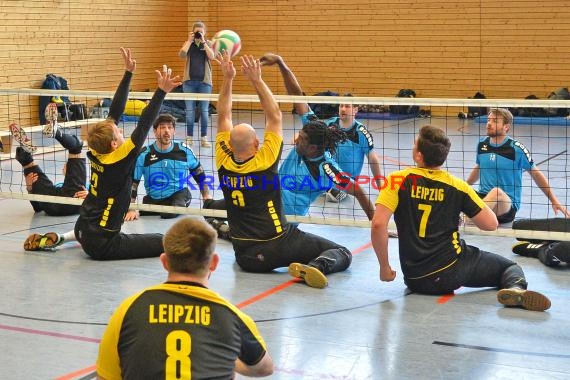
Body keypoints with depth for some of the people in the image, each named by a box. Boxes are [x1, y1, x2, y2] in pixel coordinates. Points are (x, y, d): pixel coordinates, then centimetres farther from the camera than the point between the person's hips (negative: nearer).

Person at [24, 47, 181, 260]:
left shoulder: (96, 154, -1)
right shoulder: (118, 161, -20)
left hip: (83, 229, 9)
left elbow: (114, 112, 2)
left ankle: (61, 238, 27)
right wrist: (161, 92, -28)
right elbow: (144, 126, -26)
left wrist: (128, 73, 4)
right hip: (101, 244, -8)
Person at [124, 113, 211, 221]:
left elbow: (199, 173, 13)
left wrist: (206, 195, 9)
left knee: (169, 214, -32)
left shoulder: (184, 151, -4)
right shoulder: (144, 154, -9)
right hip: (153, 199, 2)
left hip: (179, 195, -2)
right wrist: (132, 209, -13)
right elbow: (132, 182, -5)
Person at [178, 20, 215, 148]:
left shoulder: (208, 44, 5)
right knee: (189, 111, 1)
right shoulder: (188, 43, 7)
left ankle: (204, 138, 7)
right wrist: (190, 41, -12)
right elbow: (182, 54, -12)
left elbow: (212, 56, -13)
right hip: (189, 81, 1)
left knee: (204, 111, 0)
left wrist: (203, 42, -14)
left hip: (204, 81, -1)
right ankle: (189, 138, 8)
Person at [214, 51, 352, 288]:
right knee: (342, 254, -6)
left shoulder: (223, 164, -5)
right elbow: (275, 117, -9)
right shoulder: (264, 162, -16)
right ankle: (314, 267, -29)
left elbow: (224, 117, 3)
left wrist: (227, 78, 0)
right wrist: (256, 80, -11)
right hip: (280, 245, -6)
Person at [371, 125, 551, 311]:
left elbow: (378, 224, -17)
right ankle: (515, 288, -17)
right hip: (452, 270, -2)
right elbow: (491, 224, 3)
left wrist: (385, 267, -6)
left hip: (415, 280, 2)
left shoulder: (398, 180, -6)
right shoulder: (457, 186, -1)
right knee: (509, 266, 14)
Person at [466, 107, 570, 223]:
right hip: (482, 197, 5)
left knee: (496, 192, -41)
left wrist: (554, 201, 4)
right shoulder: (482, 144, 8)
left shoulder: (516, 148, -6)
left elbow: (536, 174, 5)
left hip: (508, 206, -5)